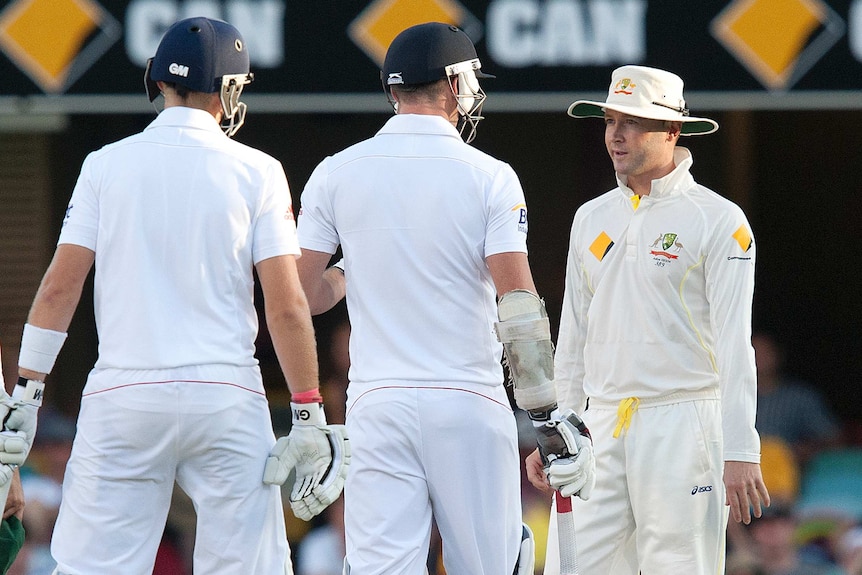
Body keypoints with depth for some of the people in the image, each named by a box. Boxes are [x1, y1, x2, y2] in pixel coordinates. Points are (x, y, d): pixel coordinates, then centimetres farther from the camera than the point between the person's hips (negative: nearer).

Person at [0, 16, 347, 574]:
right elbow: (287, 306, -4)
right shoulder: (256, 172, 1)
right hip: (226, 397, -1)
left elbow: (60, 287, 1)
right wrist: (309, 415, 1)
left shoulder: (106, 165, 5)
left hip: (121, 398, 1)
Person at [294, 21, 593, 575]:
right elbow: (518, 303, -11)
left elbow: (301, 296, 5)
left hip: (378, 402, 2)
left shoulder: (337, 174, 4)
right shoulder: (489, 177, -4)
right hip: (470, 404, -2)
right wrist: (548, 415, -9)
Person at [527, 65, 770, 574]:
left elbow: (735, 344, -9)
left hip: (682, 423, -6)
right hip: (599, 426, 6)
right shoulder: (593, 218, 15)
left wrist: (740, 452, -16)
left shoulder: (718, 221, -4)